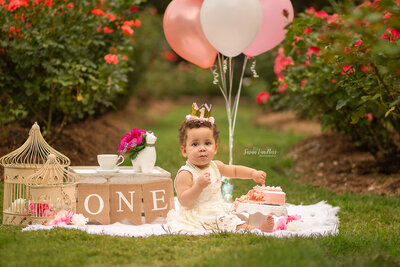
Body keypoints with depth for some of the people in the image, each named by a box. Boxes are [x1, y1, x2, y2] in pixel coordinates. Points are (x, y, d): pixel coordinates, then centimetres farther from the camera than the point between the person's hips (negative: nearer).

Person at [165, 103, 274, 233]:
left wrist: (253, 173, 16)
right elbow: (184, 201, -20)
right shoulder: (185, 174, -13)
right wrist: (199, 186, -31)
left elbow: (234, 170, 29)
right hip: (196, 219, -8)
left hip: (219, 214, 8)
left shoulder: (215, 166, 11)